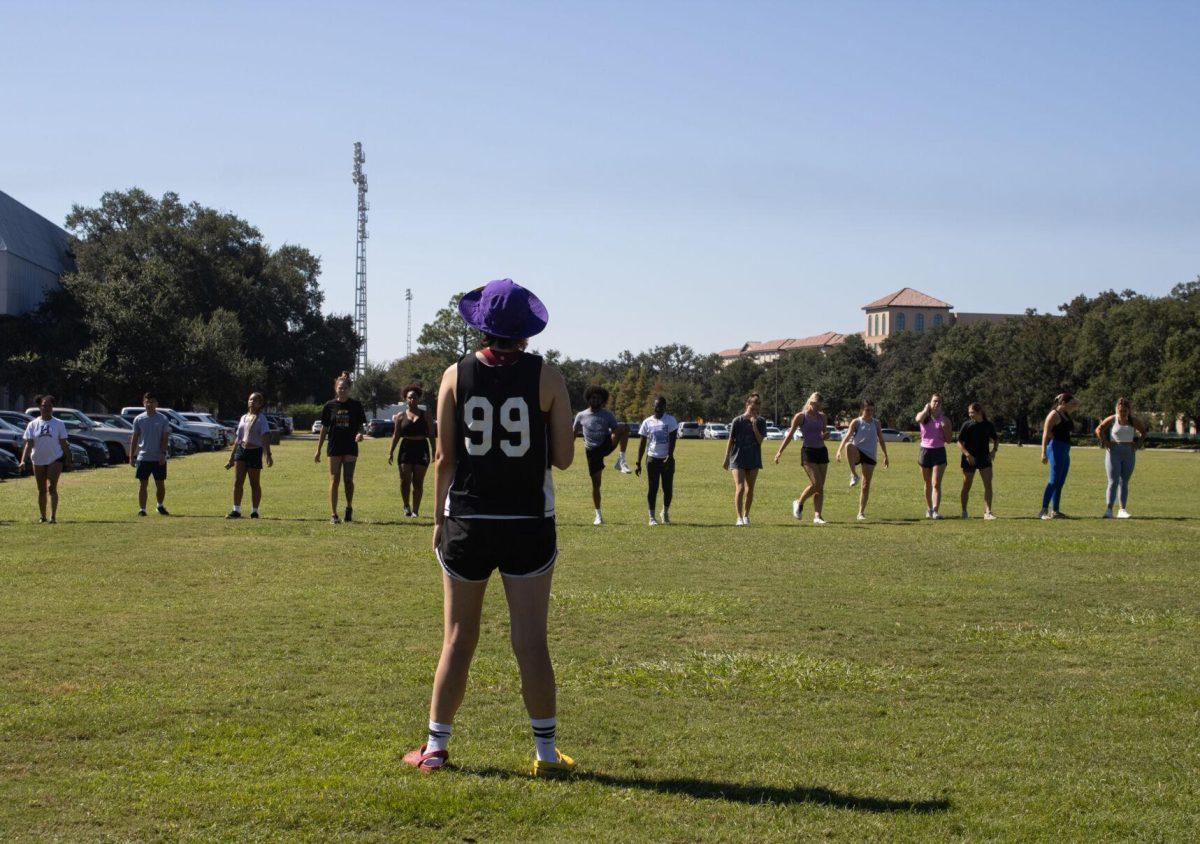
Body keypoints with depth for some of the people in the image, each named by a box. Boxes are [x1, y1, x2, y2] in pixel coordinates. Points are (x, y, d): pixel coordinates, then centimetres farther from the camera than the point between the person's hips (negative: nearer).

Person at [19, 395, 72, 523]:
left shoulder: (59, 424, 1)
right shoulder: (33, 424, 3)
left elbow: (63, 444, 3)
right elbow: (29, 444, -1)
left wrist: (68, 461, -1)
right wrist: (23, 461, -12)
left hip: (55, 459, -2)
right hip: (38, 460, 2)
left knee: (52, 488, -13)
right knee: (41, 490, 10)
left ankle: (53, 517, -17)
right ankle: (43, 517, 22)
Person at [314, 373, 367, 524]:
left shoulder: (356, 405, 1)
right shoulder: (329, 406, 3)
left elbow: (360, 425, 7)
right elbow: (324, 428, 8)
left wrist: (360, 434, -17)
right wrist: (318, 451, 8)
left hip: (350, 448, -1)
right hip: (334, 448, 1)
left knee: (348, 479, -4)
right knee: (334, 480, -1)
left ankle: (349, 508, 20)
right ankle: (333, 514, 2)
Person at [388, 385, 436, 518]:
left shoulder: (425, 415, 6)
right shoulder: (401, 416, 8)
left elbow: (431, 435, 5)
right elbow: (396, 435, 9)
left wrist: (433, 451, -2)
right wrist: (391, 452, 3)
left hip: (421, 449, 0)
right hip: (406, 449, 0)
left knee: (418, 482, 1)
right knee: (405, 480, -9)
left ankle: (415, 510, 9)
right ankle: (406, 506, 12)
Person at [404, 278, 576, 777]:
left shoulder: (456, 376, -2)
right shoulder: (547, 378, -5)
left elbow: (444, 458, 0)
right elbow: (564, 457, -3)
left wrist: (439, 520, 10)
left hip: (467, 523, 1)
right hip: (529, 525, -1)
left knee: (458, 641, 9)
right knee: (530, 642, 3)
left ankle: (435, 748, 16)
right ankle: (546, 754, 7)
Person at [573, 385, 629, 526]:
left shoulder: (608, 415, 5)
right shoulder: (581, 416, 6)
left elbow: (616, 431, 4)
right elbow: (574, 433, 15)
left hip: (606, 445, 0)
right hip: (592, 450, 0)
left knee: (624, 426, -26)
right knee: (596, 483, -2)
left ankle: (621, 461, -27)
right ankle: (598, 515, 10)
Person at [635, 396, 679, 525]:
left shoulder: (670, 420, -1)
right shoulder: (647, 422, 4)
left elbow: (673, 440, -9)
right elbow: (642, 443, 7)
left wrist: (669, 457, -21)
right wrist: (638, 463, 2)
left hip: (667, 459, -1)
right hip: (653, 458, 1)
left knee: (668, 488, 3)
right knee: (652, 489, 0)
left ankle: (665, 512, 25)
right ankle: (652, 517, 5)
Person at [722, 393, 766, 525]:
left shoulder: (761, 422, 1)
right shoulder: (738, 421, -7)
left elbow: (760, 440, -9)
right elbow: (730, 441, 0)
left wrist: (754, 424, -17)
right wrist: (726, 459, 3)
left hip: (754, 460, 3)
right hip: (738, 459, -3)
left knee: (750, 489, 10)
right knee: (740, 487, -14)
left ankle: (746, 515, 26)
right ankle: (739, 518, -17)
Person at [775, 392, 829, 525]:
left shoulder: (822, 416, 11)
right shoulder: (800, 417, -4)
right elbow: (790, 434, -2)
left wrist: (826, 435, -2)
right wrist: (780, 451, -6)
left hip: (822, 451, 5)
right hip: (808, 452, -5)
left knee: (821, 487, 0)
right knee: (816, 484, -16)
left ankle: (817, 516, 1)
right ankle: (799, 503, 8)